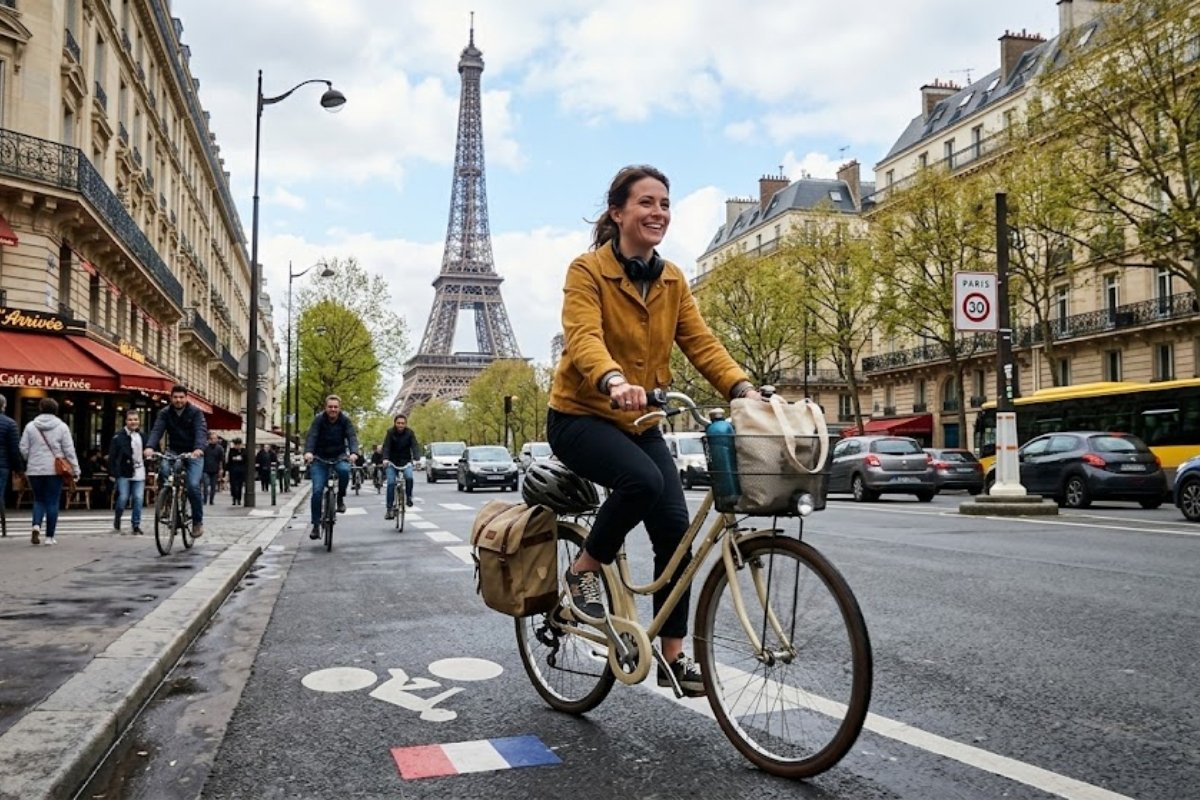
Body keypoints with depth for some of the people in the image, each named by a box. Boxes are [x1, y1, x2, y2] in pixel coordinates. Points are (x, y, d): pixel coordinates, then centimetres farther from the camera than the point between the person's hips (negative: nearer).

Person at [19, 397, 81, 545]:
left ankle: (36, 526, -9)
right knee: (52, 502, 4)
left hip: (35, 470, 2)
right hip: (55, 470, -2)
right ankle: (50, 536, 5)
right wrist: (75, 470, 1)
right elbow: (69, 450, -3)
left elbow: (23, 449, 2)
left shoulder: (30, 426, 3)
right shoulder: (62, 427, -2)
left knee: (38, 500, 15)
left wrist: (29, 463, 19)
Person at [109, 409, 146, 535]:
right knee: (123, 498, -3)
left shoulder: (142, 436, 12)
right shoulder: (119, 436, -3)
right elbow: (112, 456, -5)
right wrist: (112, 473, -9)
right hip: (124, 473, -4)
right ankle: (116, 524, 16)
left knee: (138, 499, -1)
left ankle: (136, 525, 7)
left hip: (139, 473, 4)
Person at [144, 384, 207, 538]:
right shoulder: (164, 413, -2)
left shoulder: (195, 413, -10)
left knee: (193, 485, -18)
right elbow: (157, 430, -17)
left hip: (193, 453, -2)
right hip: (173, 451, 2)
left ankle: (198, 521, -1)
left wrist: (199, 448, -45)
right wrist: (150, 447, -38)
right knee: (163, 469, -30)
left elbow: (201, 431, -25)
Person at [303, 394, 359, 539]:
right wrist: (308, 452, -43)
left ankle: (340, 498, -8)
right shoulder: (319, 419, -10)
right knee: (317, 491, -11)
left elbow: (352, 437, -20)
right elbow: (311, 436, -23)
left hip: (339, 457, 0)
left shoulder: (345, 420, -7)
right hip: (320, 458, 0)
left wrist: (353, 453, -40)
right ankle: (316, 525, -1)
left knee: (344, 470, -34)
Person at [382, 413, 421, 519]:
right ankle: (389, 509, -6)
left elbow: (415, 446, -16)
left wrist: (416, 458, -35)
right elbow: (386, 446, -18)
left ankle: (408, 497, -3)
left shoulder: (410, 433, -7)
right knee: (391, 483, -13)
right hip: (392, 463, 0)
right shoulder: (390, 433, -8)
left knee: (409, 478, -27)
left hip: (406, 462, 0)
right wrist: (385, 458, -36)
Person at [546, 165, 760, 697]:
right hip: (581, 416, -5)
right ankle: (585, 570, -6)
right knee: (642, 480, -33)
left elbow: (701, 342, -3)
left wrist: (743, 388, -21)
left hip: (639, 422, 6)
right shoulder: (587, 270, -12)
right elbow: (584, 338, -27)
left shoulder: (672, 280, 6)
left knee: (675, 527, -7)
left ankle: (673, 656, 7)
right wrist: (615, 382, -49)